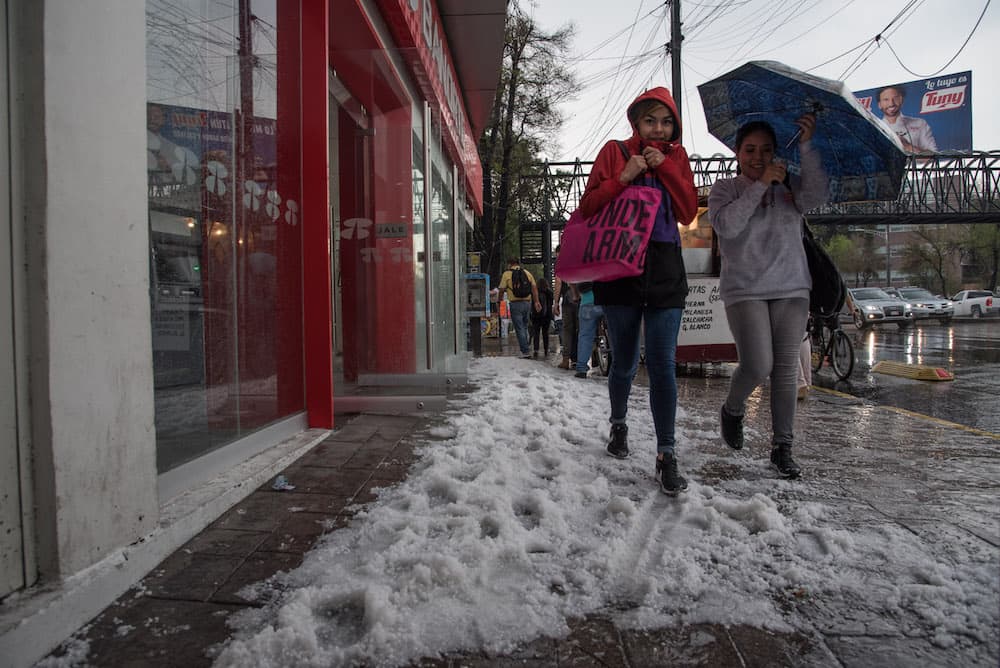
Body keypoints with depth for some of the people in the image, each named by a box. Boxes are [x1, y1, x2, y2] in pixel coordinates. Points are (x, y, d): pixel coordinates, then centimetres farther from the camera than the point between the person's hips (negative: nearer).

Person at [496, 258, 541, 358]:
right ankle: (525, 349, 20)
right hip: (527, 302, 4)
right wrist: (536, 302, 6)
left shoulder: (507, 274, -2)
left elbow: (502, 290, -1)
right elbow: (534, 287, 5)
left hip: (515, 304, -4)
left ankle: (526, 352, -4)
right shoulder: (527, 272, 10)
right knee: (525, 327, 18)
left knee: (519, 329, -1)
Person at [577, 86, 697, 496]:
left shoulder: (676, 157, 12)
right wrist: (624, 177, -13)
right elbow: (588, 207, -2)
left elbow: (688, 213, 3)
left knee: (662, 365, -7)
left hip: (665, 271, 1)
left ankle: (667, 456, -1)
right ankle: (619, 425, 35)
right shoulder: (614, 153, 5)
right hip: (620, 267, -1)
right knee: (624, 363, 8)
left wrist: (666, 168, -5)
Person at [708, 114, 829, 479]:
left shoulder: (788, 186, 10)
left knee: (786, 368, 2)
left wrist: (806, 147, -17)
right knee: (757, 366, -14)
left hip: (791, 289, 3)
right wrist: (760, 184, -17)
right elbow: (726, 225, -16)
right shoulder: (725, 188, 4)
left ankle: (782, 446, 12)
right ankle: (732, 410, 19)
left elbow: (816, 195, -11)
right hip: (745, 291, -3)